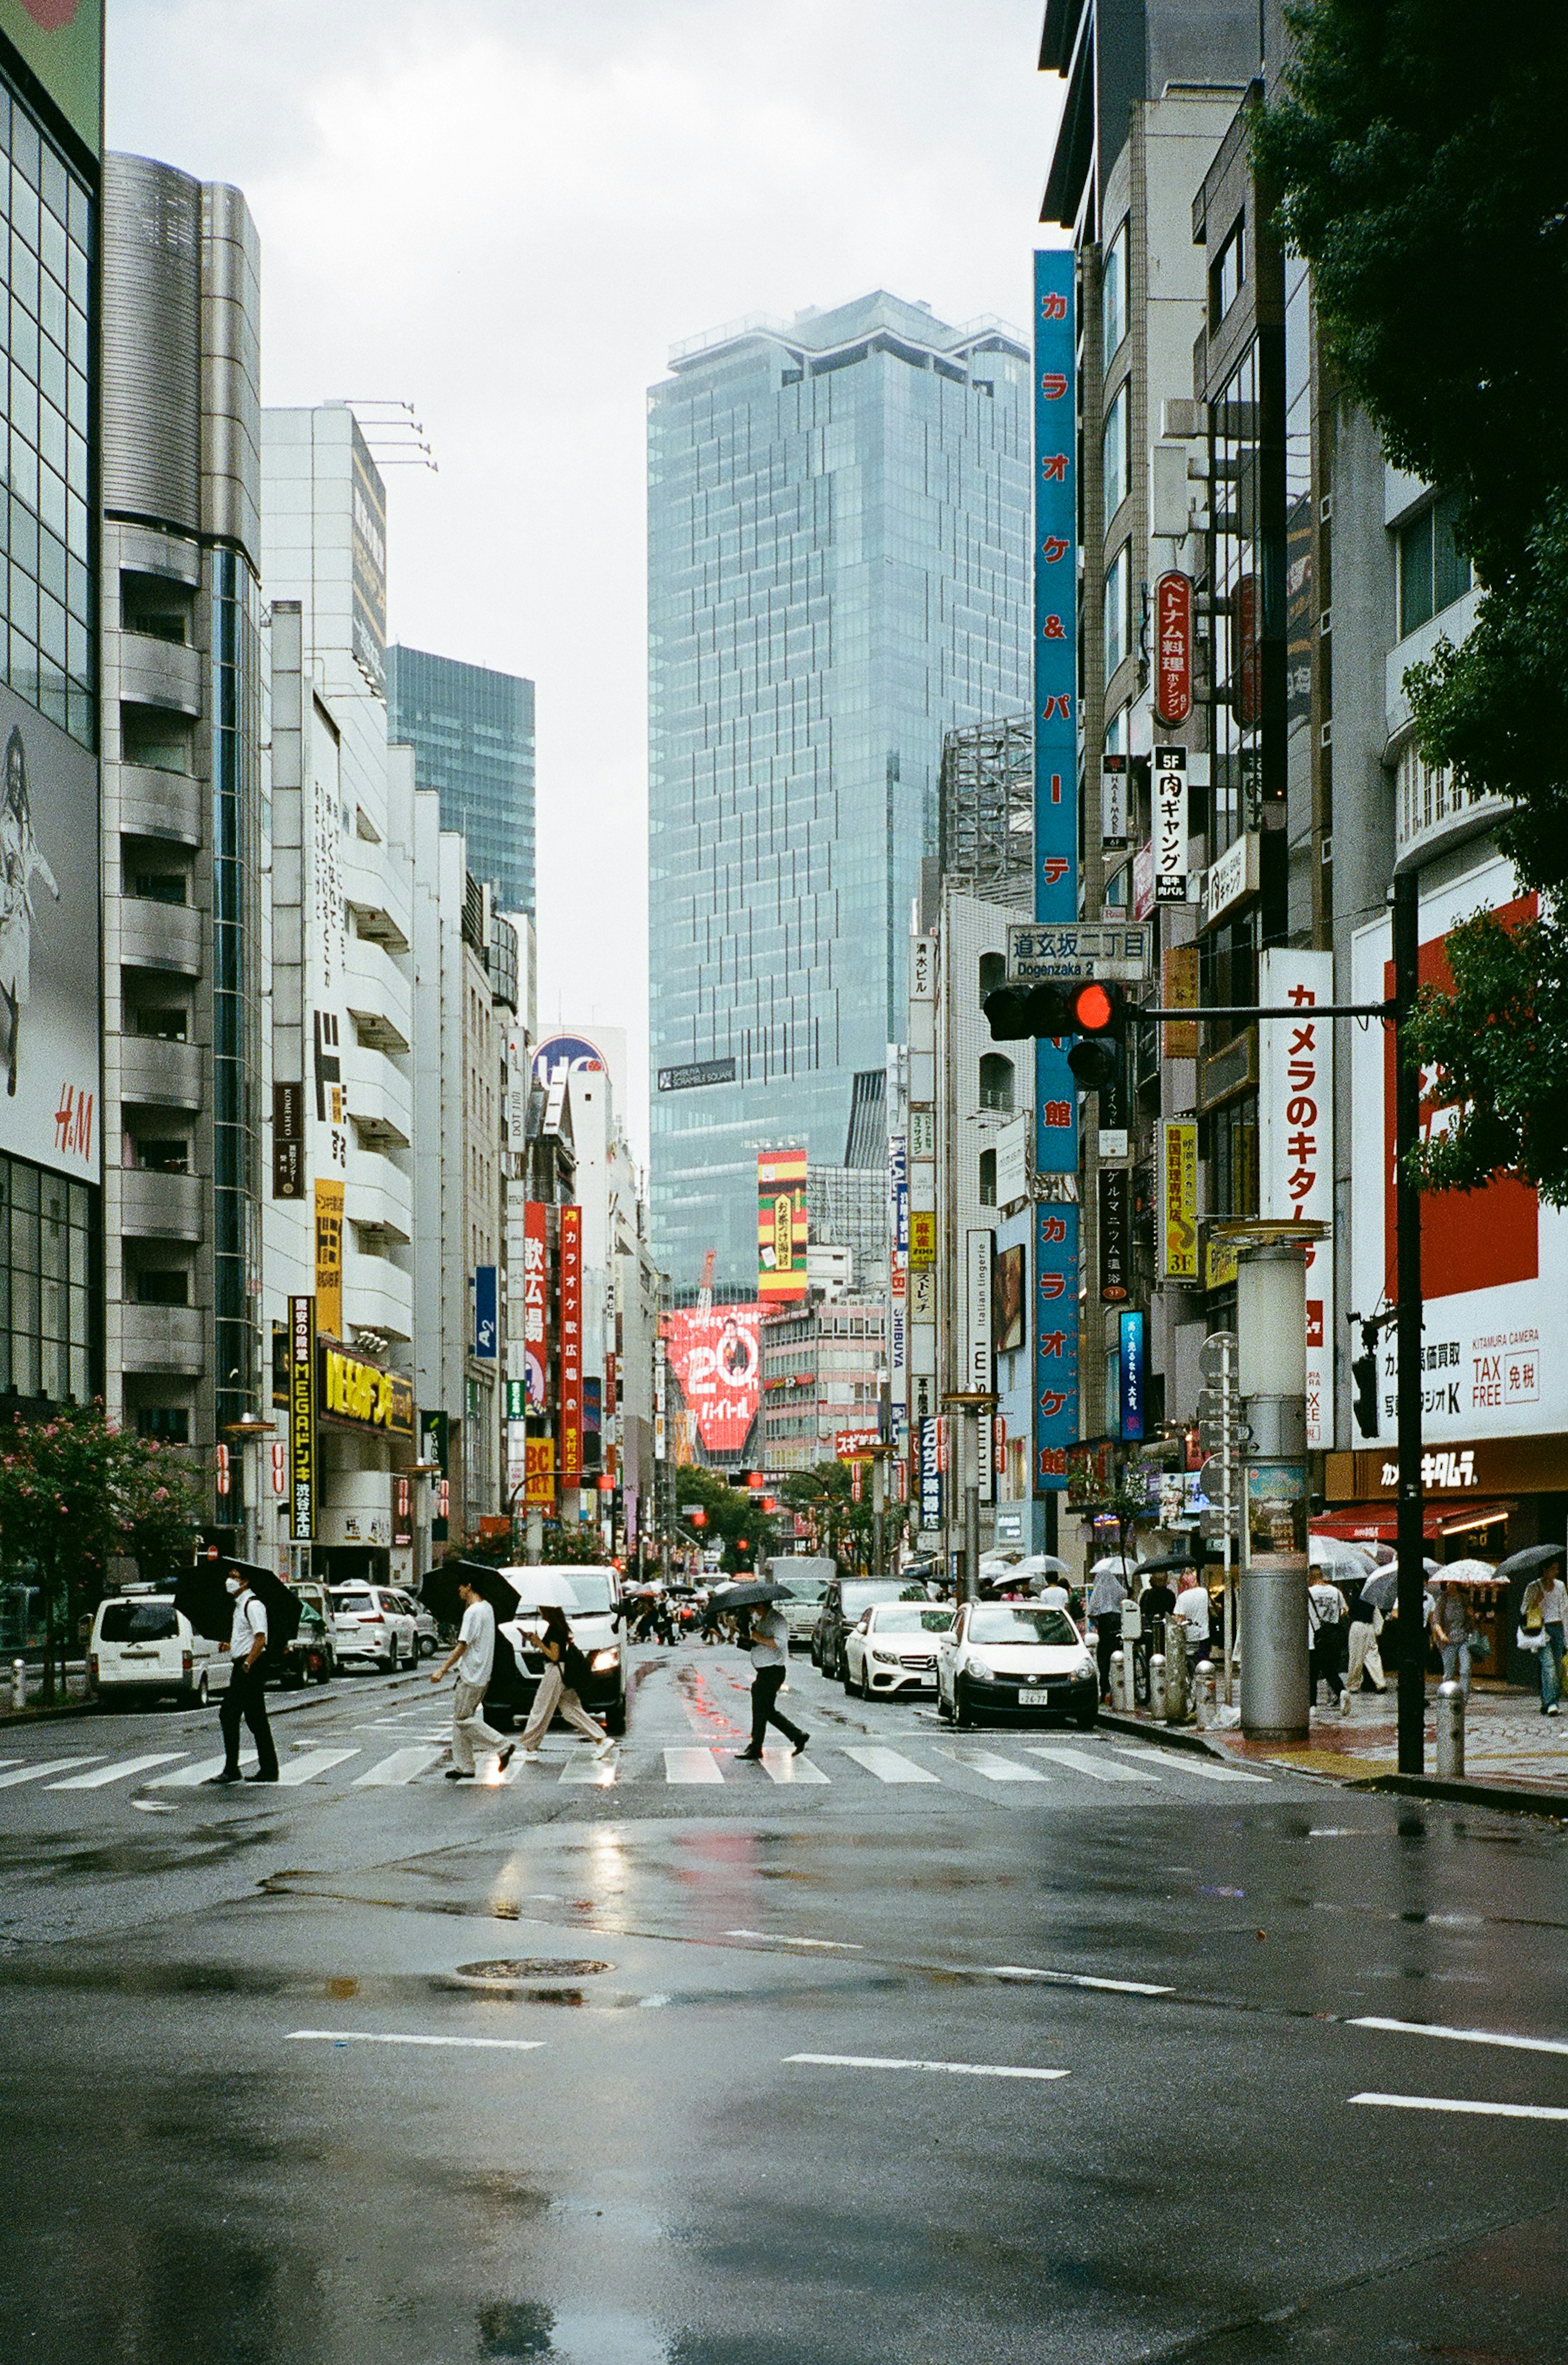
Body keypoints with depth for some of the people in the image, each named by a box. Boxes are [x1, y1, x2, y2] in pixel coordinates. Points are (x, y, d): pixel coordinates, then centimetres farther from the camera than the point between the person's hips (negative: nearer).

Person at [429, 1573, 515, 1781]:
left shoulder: (473, 1612, -18)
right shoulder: (487, 1608, 12)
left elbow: (462, 1645, -20)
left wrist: (443, 1670, -18)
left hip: (472, 1676, -10)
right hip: (482, 1674, 10)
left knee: (464, 1720, -5)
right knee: (460, 1719, 13)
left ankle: (502, 1746, -8)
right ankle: (463, 1766, 13)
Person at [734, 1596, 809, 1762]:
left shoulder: (777, 1619, -14)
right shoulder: (761, 1619, 15)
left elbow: (781, 1642, -26)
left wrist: (760, 1639, -23)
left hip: (773, 1672, -10)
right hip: (765, 1672, 10)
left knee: (761, 1710, -4)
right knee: (769, 1711, 13)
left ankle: (755, 1749, 3)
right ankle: (798, 1736, 19)